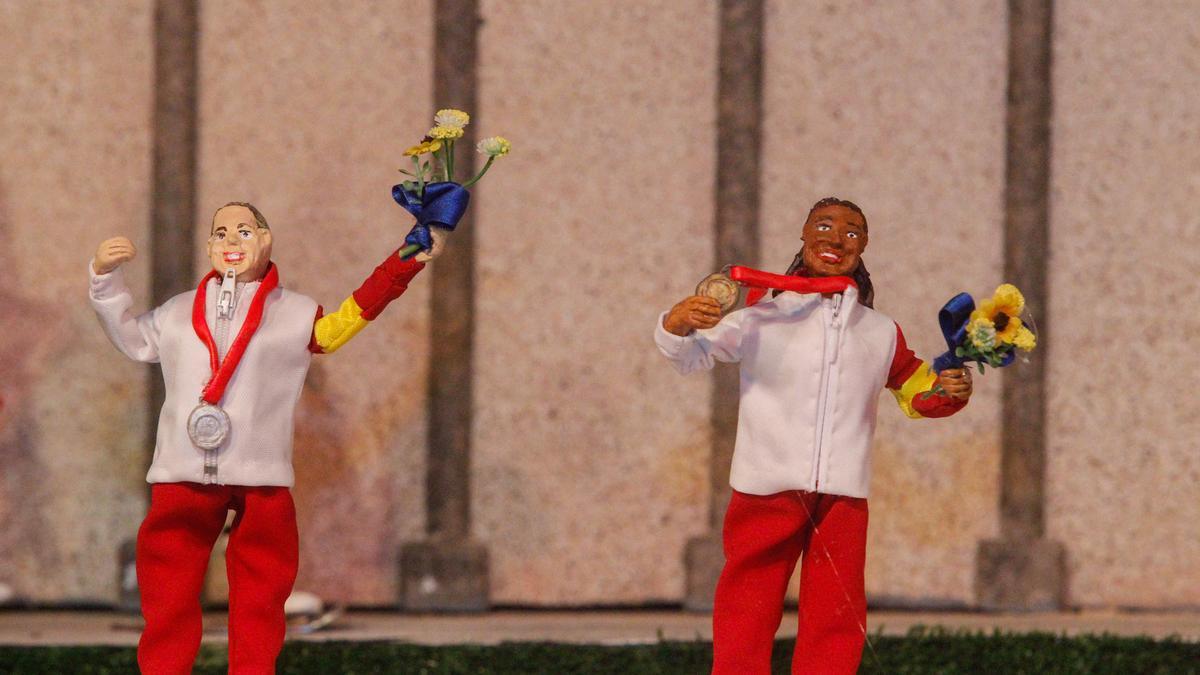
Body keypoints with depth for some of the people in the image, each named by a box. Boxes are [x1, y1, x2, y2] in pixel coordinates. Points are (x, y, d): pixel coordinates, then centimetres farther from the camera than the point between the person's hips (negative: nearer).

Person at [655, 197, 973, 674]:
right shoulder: (762, 317, 5)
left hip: (843, 496, 3)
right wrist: (676, 326, -23)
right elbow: (694, 355, -1)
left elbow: (915, 390, 27)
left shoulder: (881, 333, 15)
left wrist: (946, 393, 6)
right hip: (766, 490, -3)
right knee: (746, 616, -2)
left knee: (835, 631, 3)